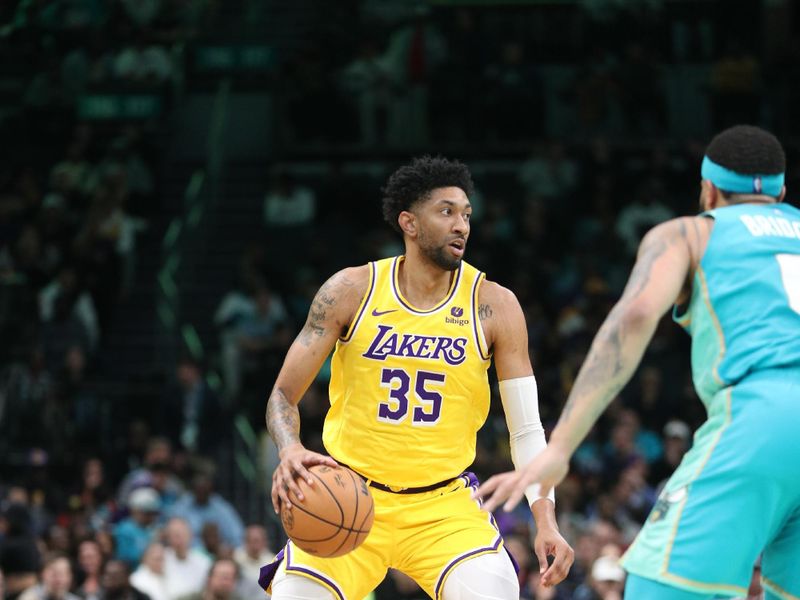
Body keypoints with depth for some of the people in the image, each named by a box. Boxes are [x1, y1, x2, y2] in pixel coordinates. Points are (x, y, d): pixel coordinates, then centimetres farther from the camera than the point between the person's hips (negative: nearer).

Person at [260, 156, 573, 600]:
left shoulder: (493, 306, -4)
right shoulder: (352, 290, -4)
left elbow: (526, 429, -2)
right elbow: (284, 395, -2)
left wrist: (545, 520, -14)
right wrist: (290, 453, -24)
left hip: (443, 504, 0)